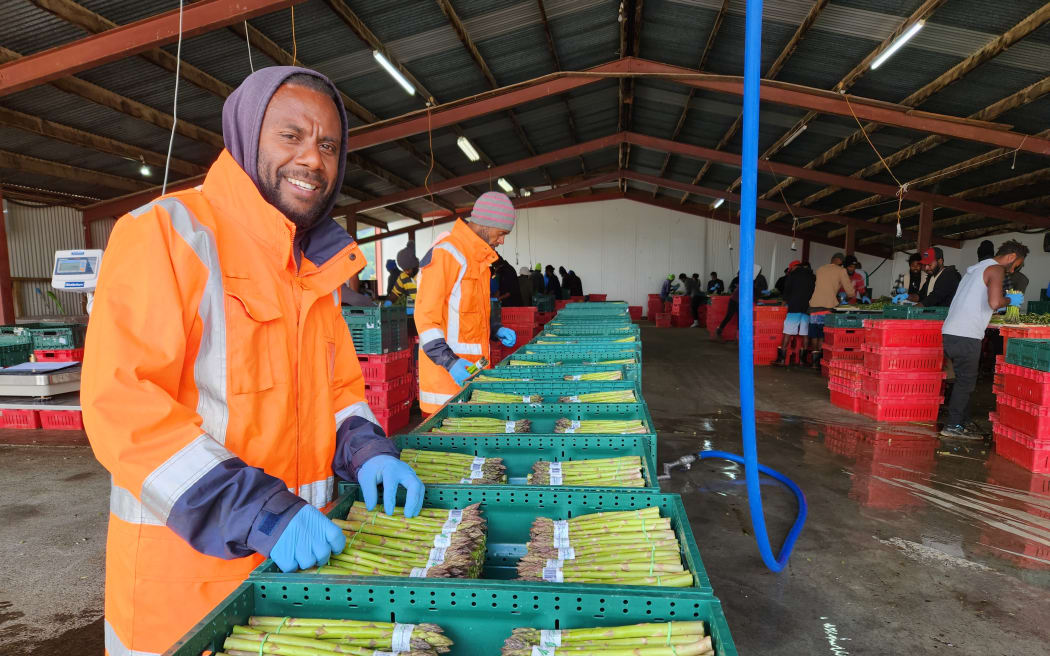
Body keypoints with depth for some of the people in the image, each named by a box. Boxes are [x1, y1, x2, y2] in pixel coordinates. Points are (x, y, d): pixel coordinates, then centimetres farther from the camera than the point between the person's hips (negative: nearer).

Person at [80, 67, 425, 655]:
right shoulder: (167, 232, -13)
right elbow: (119, 403, -21)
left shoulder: (320, 264, 9)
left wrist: (367, 452, -6)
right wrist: (261, 516, -26)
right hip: (189, 563, -6)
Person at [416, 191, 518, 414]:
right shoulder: (445, 254, -14)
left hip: (472, 364, 9)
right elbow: (426, 317, -18)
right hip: (447, 371, -9)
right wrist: (450, 362, -25)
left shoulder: (478, 257, 18)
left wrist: (496, 329, 11)